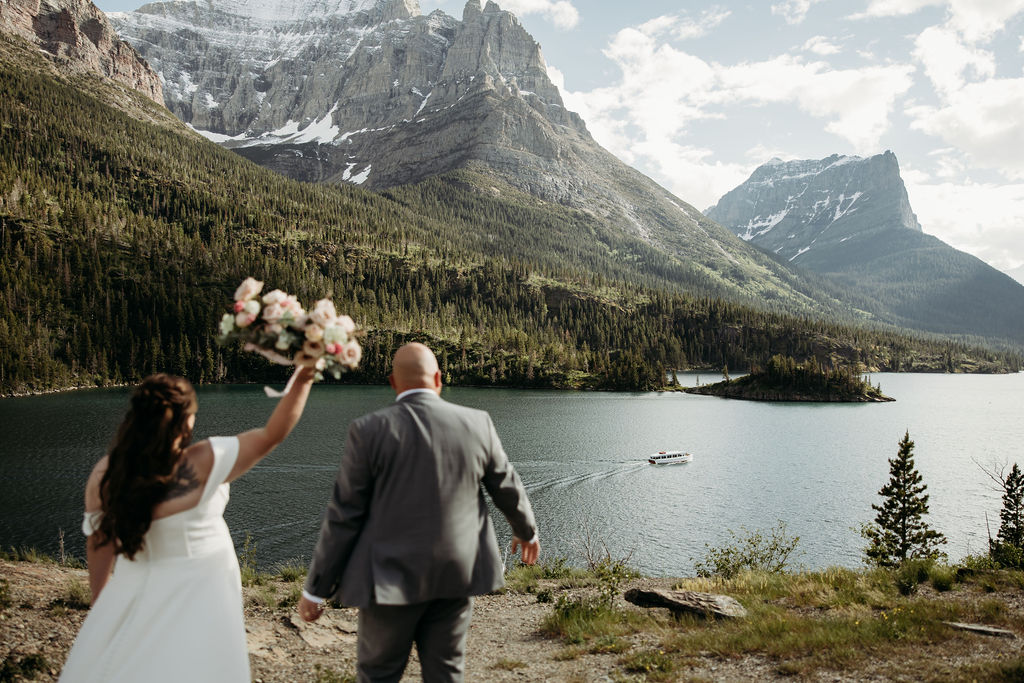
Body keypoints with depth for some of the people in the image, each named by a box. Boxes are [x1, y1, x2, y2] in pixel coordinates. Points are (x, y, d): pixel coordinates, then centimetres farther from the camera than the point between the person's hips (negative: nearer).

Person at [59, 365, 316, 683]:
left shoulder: (104, 474, -10)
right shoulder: (202, 463, -24)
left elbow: (99, 544, 1)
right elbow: (272, 435, -20)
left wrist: (100, 601, 15)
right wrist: (302, 379, -14)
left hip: (136, 590, 4)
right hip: (195, 593, -4)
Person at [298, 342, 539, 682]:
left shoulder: (370, 430, -11)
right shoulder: (477, 424, -3)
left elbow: (343, 515, -9)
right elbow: (508, 487, 10)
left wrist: (315, 589, 0)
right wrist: (527, 531, 30)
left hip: (393, 578, -2)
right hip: (456, 574, 3)